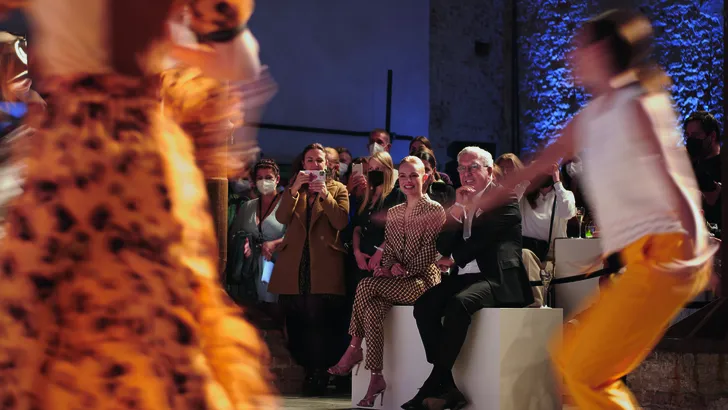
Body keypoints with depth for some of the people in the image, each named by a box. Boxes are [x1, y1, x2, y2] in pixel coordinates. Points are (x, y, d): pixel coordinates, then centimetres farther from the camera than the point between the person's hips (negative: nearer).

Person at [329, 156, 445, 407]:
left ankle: (354, 349, -17)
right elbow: (388, 250, 13)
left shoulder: (434, 211, -2)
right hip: (396, 282, 6)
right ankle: (376, 378, -27)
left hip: (422, 280, -6)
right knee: (372, 310, -28)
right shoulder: (393, 213, 17)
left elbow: (428, 254, -9)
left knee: (366, 286, -28)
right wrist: (390, 267, -8)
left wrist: (403, 270, -15)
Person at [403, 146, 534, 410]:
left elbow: (482, 239, -11)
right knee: (424, 305, -20)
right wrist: (458, 208, -1)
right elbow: (443, 247, 10)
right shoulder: (460, 203, 20)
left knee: (458, 303, -34)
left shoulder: (504, 198, 0)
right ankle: (447, 385, -22)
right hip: (466, 277, 7)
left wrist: (454, 259, 3)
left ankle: (435, 383, -28)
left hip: (497, 278, -7)